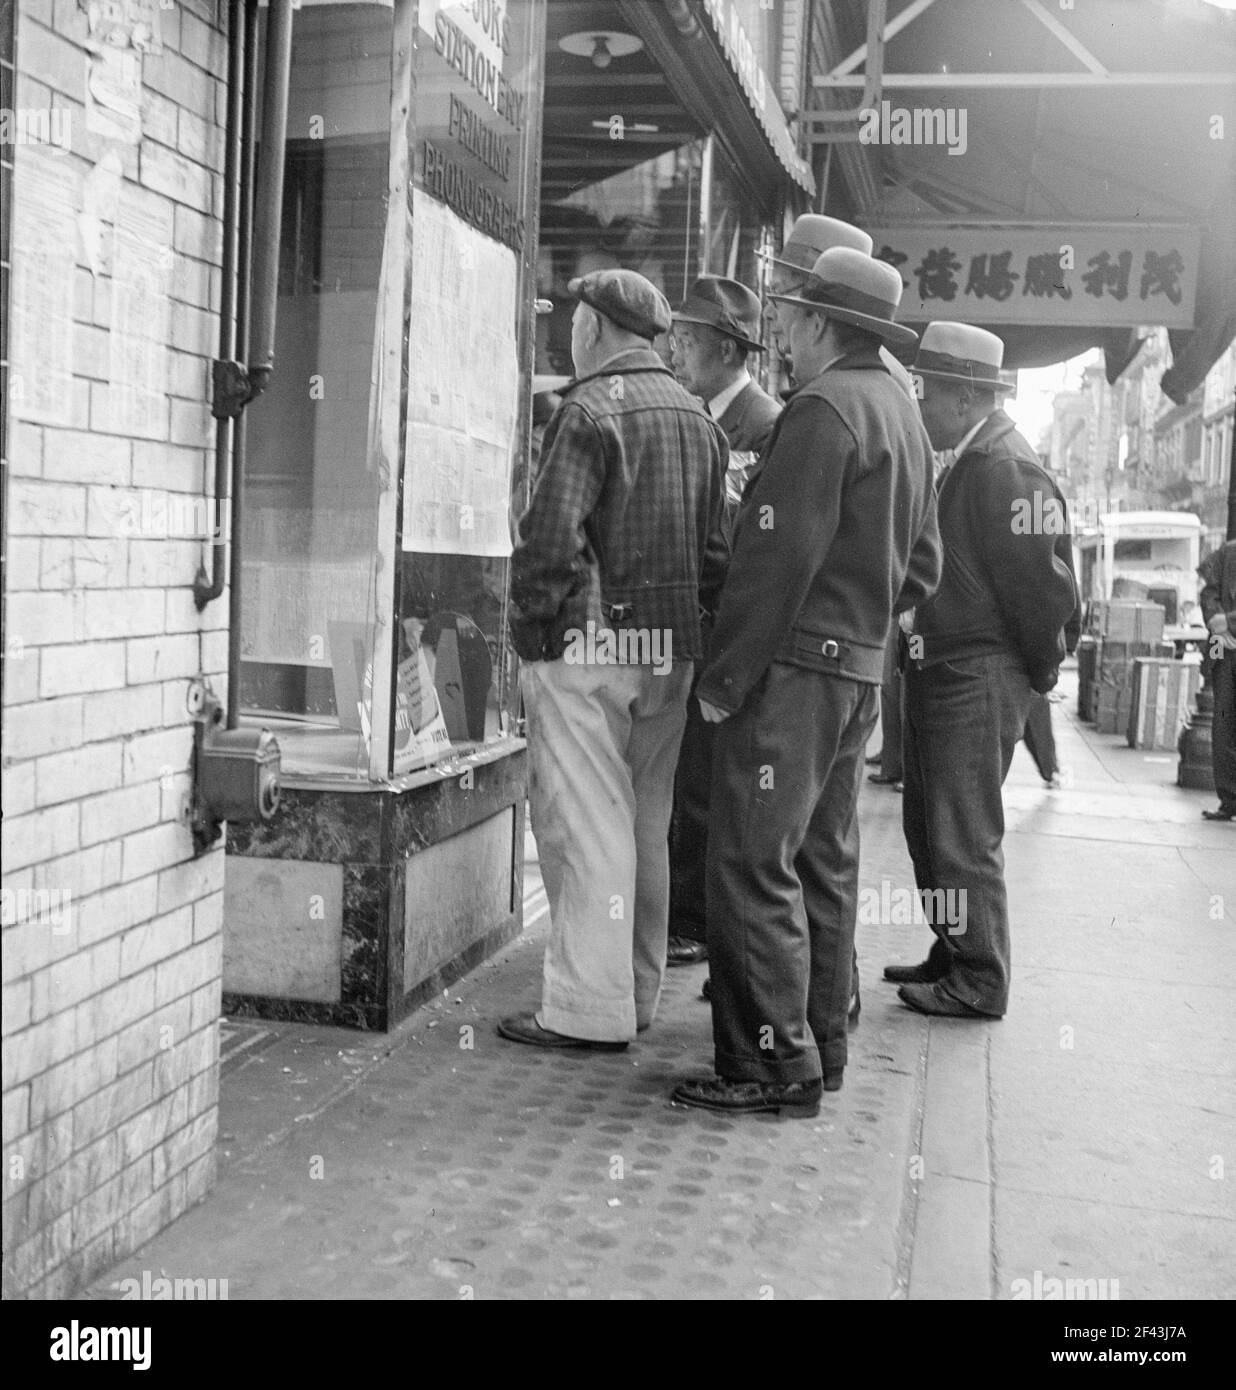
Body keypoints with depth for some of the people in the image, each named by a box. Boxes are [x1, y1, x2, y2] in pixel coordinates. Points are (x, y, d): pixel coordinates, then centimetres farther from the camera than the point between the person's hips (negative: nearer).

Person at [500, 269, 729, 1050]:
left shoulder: (591, 407, -9)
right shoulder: (697, 416, 13)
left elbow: (552, 537, -18)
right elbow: (718, 546, 11)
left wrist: (531, 627, -8)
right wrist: (692, 623, 14)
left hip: (589, 644, -7)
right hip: (671, 650, 8)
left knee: (586, 825, -2)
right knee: (646, 827, 14)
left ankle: (590, 1010, 2)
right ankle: (638, 998, 24)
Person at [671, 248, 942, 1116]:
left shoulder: (824, 409, -12)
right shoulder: (905, 417, 17)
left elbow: (779, 556, -18)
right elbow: (923, 568, 20)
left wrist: (725, 678, -15)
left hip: (795, 665, -10)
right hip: (862, 667, 10)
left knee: (754, 864, -6)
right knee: (823, 862, 14)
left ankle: (774, 1064, -1)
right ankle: (821, 1049, 23)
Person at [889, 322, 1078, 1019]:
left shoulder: (1007, 467, -15)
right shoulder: (964, 464, 16)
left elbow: (1044, 582, -18)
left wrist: (1039, 668, -8)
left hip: (981, 678, -10)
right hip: (941, 672, 10)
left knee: (965, 831, -3)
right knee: (929, 822, 15)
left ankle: (979, 982, 9)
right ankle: (952, 956, 28)